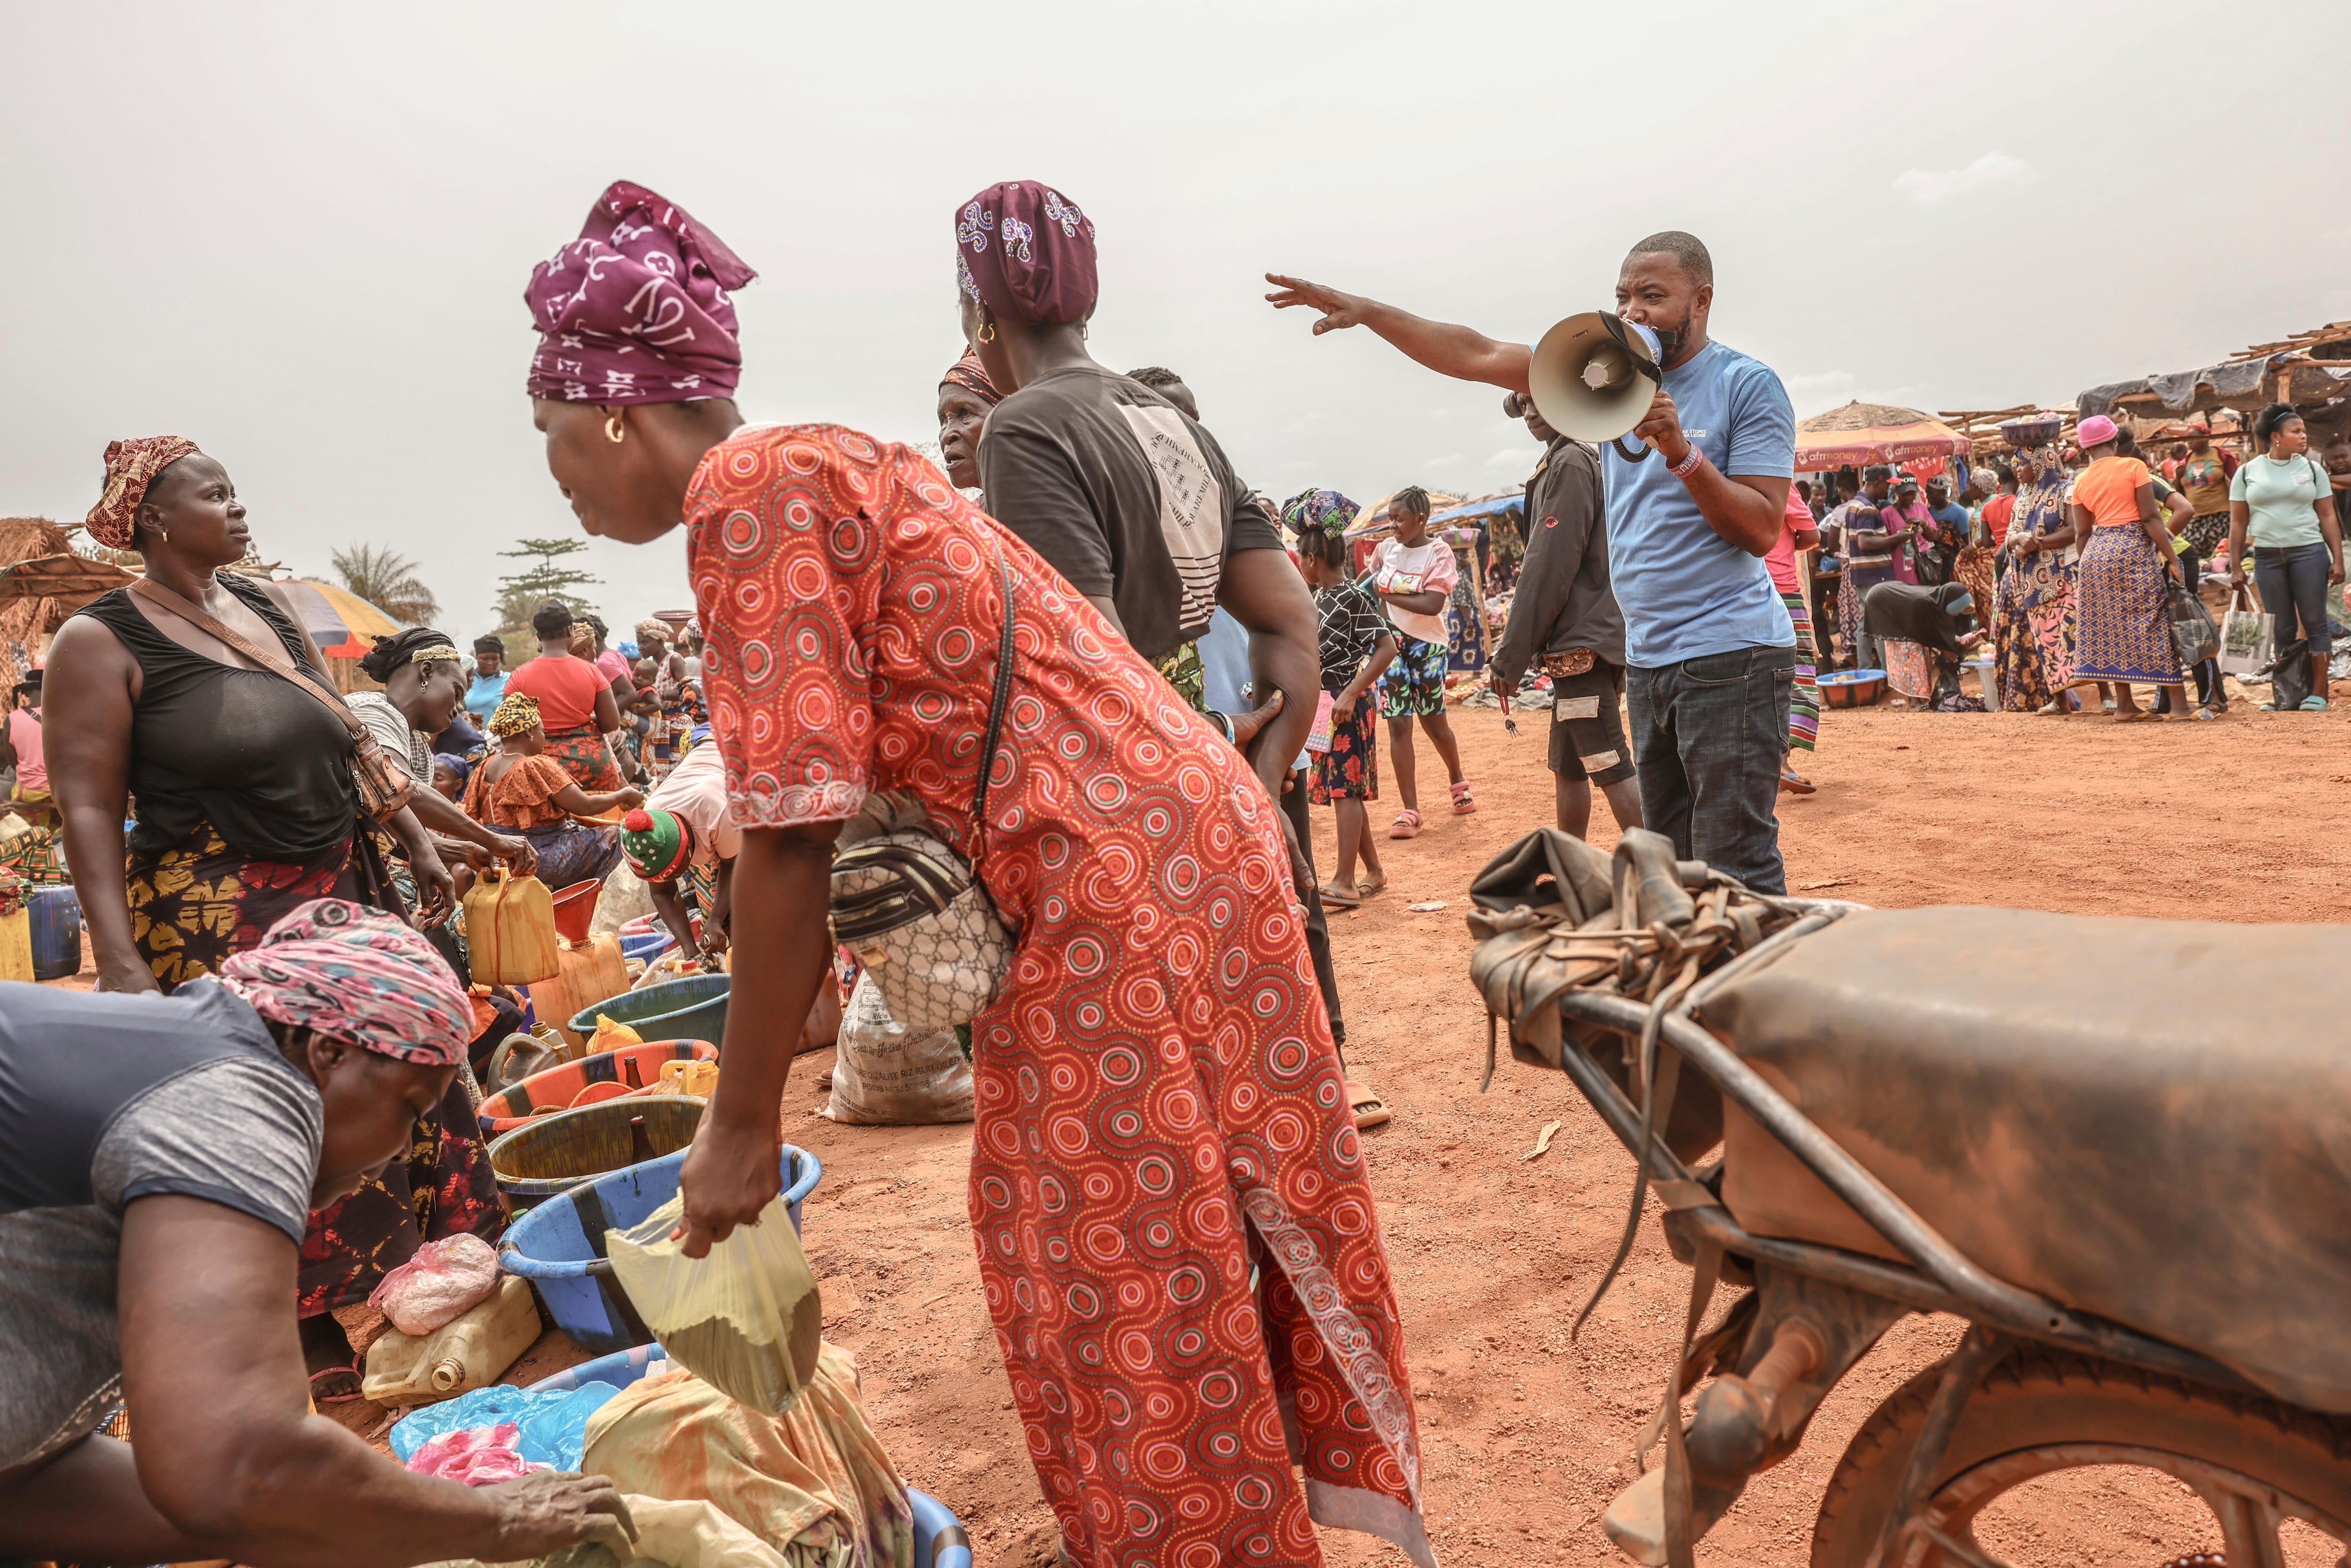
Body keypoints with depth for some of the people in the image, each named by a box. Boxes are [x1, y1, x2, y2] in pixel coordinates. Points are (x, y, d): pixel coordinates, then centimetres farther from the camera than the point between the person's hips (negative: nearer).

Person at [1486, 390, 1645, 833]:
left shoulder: (1569, 464, -11)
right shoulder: (1591, 460, 19)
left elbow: (1550, 569, -17)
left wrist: (1511, 656, -14)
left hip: (1582, 643, -10)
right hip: (1582, 645, 10)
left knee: (1612, 770, -11)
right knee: (1567, 768, 16)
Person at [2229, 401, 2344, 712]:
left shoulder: (2311, 468, 6)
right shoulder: (2248, 472, 5)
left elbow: (2328, 516, 6)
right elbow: (2238, 522, 6)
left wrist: (2338, 560, -1)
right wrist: (2235, 567, 2)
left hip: (2309, 552, 0)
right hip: (2267, 557, 0)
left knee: (2315, 622, -1)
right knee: (2282, 628, 5)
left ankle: (2318, 692, 3)